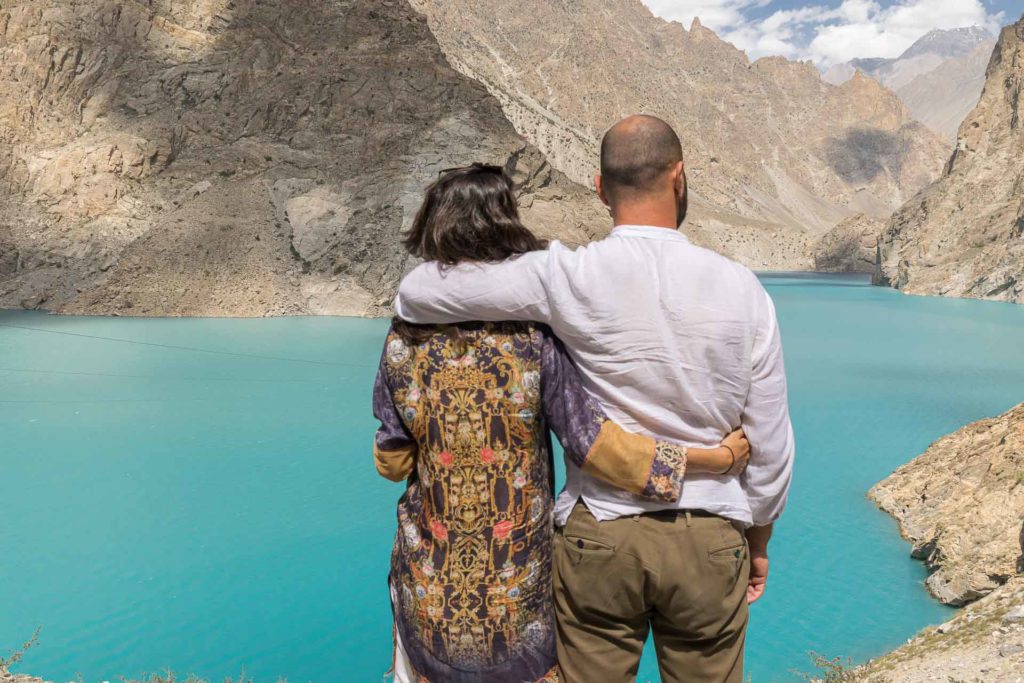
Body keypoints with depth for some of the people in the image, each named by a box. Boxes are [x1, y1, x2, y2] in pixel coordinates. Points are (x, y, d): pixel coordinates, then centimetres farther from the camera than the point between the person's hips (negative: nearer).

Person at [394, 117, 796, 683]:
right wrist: (758, 540, 15)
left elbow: (416, 293, -10)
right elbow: (770, 443, 0)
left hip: (597, 536, -1)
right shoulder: (740, 288, -7)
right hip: (708, 546, 2)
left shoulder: (568, 277, -13)